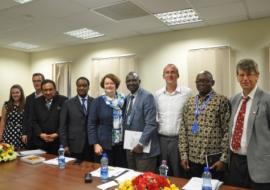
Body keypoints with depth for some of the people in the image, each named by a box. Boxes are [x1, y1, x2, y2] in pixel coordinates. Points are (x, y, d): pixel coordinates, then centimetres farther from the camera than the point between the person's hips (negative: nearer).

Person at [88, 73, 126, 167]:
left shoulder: (123, 100, 3)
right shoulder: (98, 101, -3)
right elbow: (91, 124, -4)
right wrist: (95, 143, -10)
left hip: (121, 144, 2)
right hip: (104, 145, -2)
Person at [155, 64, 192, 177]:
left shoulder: (187, 92, -6)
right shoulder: (158, 94, 6)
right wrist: (157, 130, 9)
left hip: (179, 139, -3)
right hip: (161, 139, 4)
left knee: (179, 175, 8)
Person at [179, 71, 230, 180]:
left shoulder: (222, 101, -5)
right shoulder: (190, 102, 8)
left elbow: (227, 131, -7)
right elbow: (183, 129, 7)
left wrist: (223, 158, -10)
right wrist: (183, 155, 2)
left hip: (213, 159, -4)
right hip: (192, 159, 4)